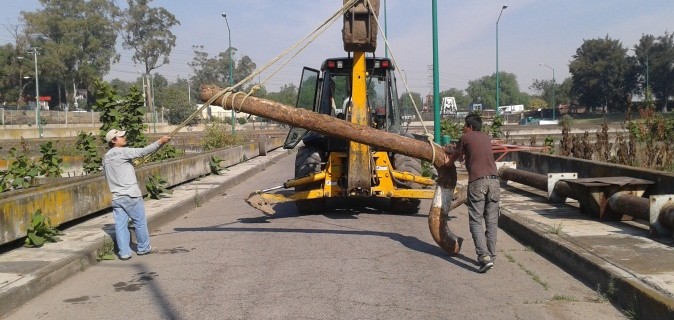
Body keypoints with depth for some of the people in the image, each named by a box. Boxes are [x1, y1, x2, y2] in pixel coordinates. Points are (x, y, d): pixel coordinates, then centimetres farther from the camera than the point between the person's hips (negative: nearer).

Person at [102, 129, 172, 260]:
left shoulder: (106, 157, 13)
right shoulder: (122, 152, -10)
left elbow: (107, 176, 20)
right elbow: (142, 152, -20)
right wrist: (160, 142, -22)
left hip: (116, 197, 7)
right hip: (130, 195, -7)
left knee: (120, 225, 5)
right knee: (140, 222, 7)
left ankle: (124, 252, 6)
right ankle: (143, 248, 17)